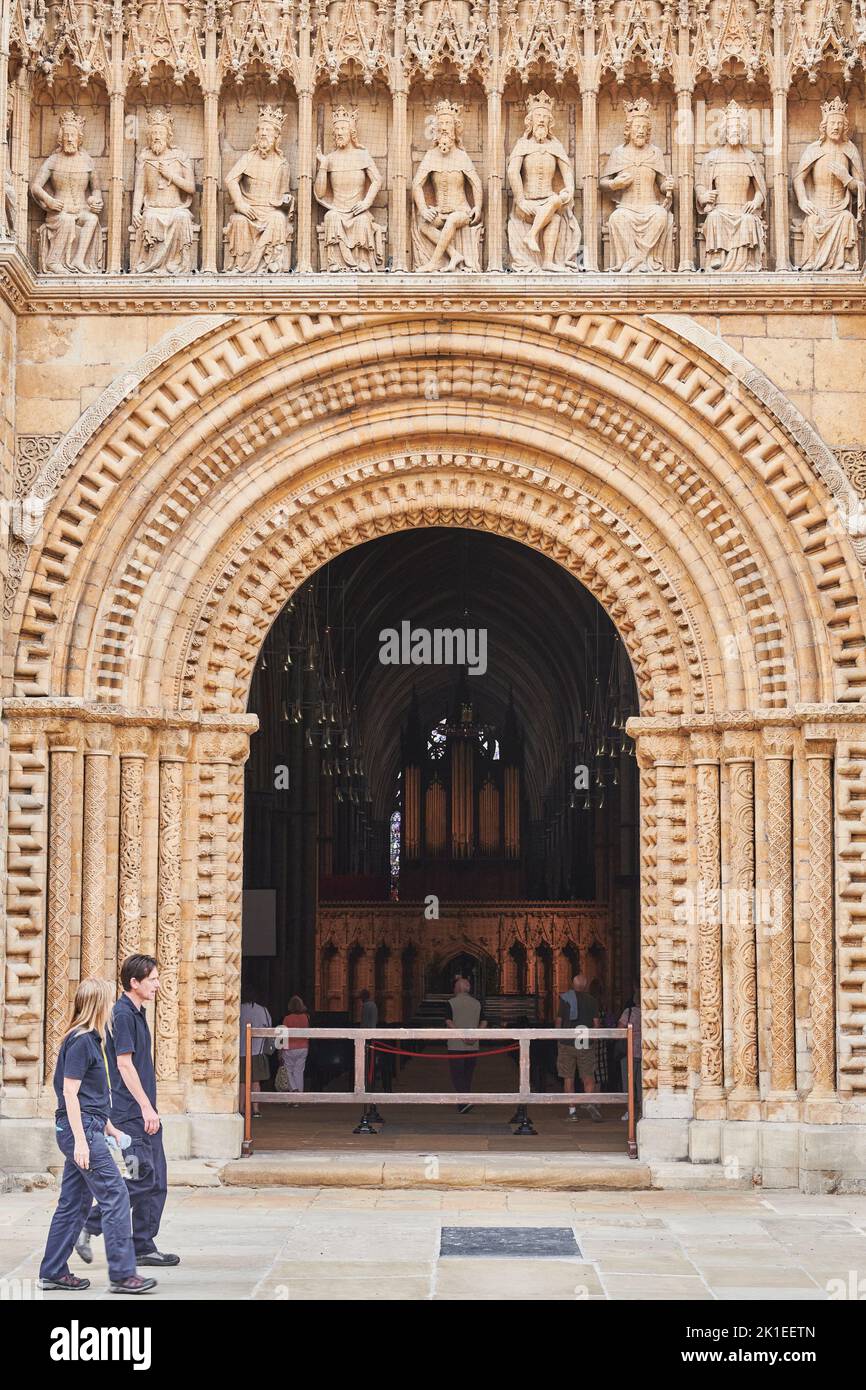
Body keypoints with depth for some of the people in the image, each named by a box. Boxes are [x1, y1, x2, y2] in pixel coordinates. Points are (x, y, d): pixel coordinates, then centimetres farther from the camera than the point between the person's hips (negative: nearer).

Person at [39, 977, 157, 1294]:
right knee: (115, 1195, -9)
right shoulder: (80, 1042, -14)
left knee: (73, 1202, 12)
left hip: (87, 1128, 10)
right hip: (81, 1128, -10)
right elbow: (70, 1093, -17)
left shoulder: (90, 1039, 16)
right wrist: (80, 1140, -21)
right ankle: (122, 1274, -7)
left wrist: (109, 1128, 25)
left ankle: (52, 1273, 17)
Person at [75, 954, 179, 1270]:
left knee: (156, 1182, 8)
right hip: (131, 1112, -10)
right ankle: (88, 1226, -2)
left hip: (144, 1111, 10)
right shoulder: (122, 1014, -13)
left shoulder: (137, 1013, 16)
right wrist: (146, 1107, -19)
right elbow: (124, 1064, -18)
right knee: (143, 1178, -11)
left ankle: (144, 1247, 12)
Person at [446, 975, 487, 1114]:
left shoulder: (451, 1002, -4)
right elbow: (483, 1023, 3)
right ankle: (462, 1107, 17)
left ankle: (465, 1101, -21)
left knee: (457, 1075, -2)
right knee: (467, 1075, 13)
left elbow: (449, 1023, -14)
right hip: (473, 1046, 4)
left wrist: (462, 1036, -17)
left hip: (456, 1045, -4)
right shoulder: (477, 1003, 8)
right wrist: (475, 1037, -6)